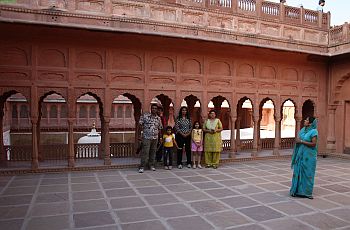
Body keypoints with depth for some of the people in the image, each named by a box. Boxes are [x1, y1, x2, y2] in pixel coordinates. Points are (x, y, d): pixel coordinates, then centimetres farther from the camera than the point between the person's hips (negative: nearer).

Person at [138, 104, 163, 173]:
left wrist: (157, 132, 9)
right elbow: (140, 124, -1)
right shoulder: (145, 115, -3)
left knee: (153, 152, 11)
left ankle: (151, 165, 24)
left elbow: (160, 128, 20)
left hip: (155, 138, 4)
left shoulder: (158, 118, 10)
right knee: (145, 152, -7)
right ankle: (142, 167, -1)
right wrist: (142, 129, -8)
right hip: (146, 137, -4)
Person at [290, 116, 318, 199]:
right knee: (298, 171, 7)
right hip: (300, 155, 7)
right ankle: (297, 190, 16)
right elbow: (298, 139, 19)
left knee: (307, 173, 1)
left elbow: (313, 144, -18)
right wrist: (297, 140, -1)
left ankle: (306, 192, 10)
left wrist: (301, 141, -18)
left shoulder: (314, 131, -11)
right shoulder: (302, 129, 10)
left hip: (309, 156, -6)